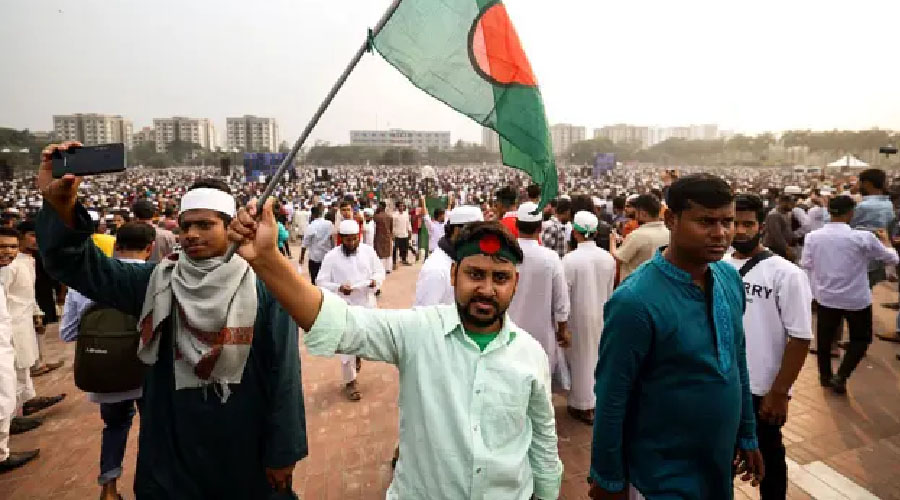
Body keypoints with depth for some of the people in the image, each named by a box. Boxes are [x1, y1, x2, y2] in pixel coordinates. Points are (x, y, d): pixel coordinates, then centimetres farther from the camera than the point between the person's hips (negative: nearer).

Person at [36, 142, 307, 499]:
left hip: (244, 451, -3)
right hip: (170, 450, 3)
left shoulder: (263, 288, -12)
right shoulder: (157, 282, 0)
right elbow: (79, 265, -9)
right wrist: (60, 206, -28)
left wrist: (283, 452, -11)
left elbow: (283, 372, -12)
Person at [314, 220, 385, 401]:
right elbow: (321, 282, -8)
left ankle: (358, 354, 52)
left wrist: (375, 280, -16)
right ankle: (350, 381, 20)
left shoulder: (368, 250, -2)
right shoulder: (331, 256, -10)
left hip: (366, 304, 3)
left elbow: (380, 270, 6)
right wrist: (339, 288, -25)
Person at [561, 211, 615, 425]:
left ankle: (583, 404, 22)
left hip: (579, 315, -4)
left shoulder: (570, 259, -21)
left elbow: (564, 293, -15)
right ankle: (598, 401, 31)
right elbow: (610, 291, 1)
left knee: (581, 357, 10)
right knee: (598, 355, 18)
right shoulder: (608, 258, -8)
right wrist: (602, 307, 16)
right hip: (601, 314, 4)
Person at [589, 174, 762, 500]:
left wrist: (747, 435, 12)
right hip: (664, 473, -6)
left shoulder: (730, 278, -6)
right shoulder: (635, 301, -28)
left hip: (721, 460, 7)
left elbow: (738, 362, 6)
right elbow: (611, 398, -20)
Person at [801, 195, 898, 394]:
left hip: (825, 297, 3)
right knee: (861, 338, 19)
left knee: (824, 338, 18)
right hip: (857, 299, -2)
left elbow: (806, 266, -3)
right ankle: (841, 376, 10)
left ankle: (825, 376, 32)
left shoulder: (813, 237, -10)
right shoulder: (864, 237, -17)